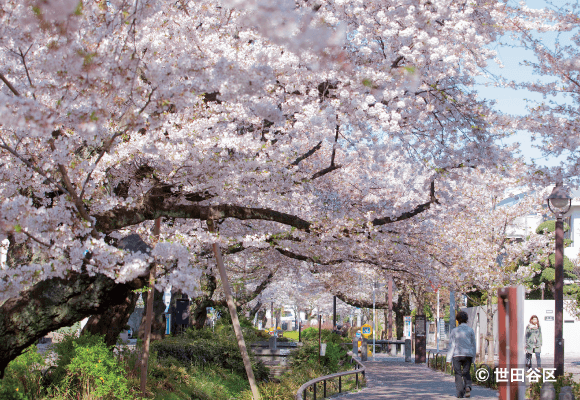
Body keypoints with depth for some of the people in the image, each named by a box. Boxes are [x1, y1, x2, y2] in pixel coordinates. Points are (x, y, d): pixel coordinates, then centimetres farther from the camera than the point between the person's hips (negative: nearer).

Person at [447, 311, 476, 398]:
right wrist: (473, 357, 13)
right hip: (468, 354, 2)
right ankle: (468, 387, -12)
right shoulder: (471, 330, 4)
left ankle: (460, 393, -2)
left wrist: (449, 358, 1)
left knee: (458, 374, 5)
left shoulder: (455, 331, -1)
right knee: (466, 373, 14)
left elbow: (451, 345, -1)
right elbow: (473, 344, 6)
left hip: (457, 355, -2)